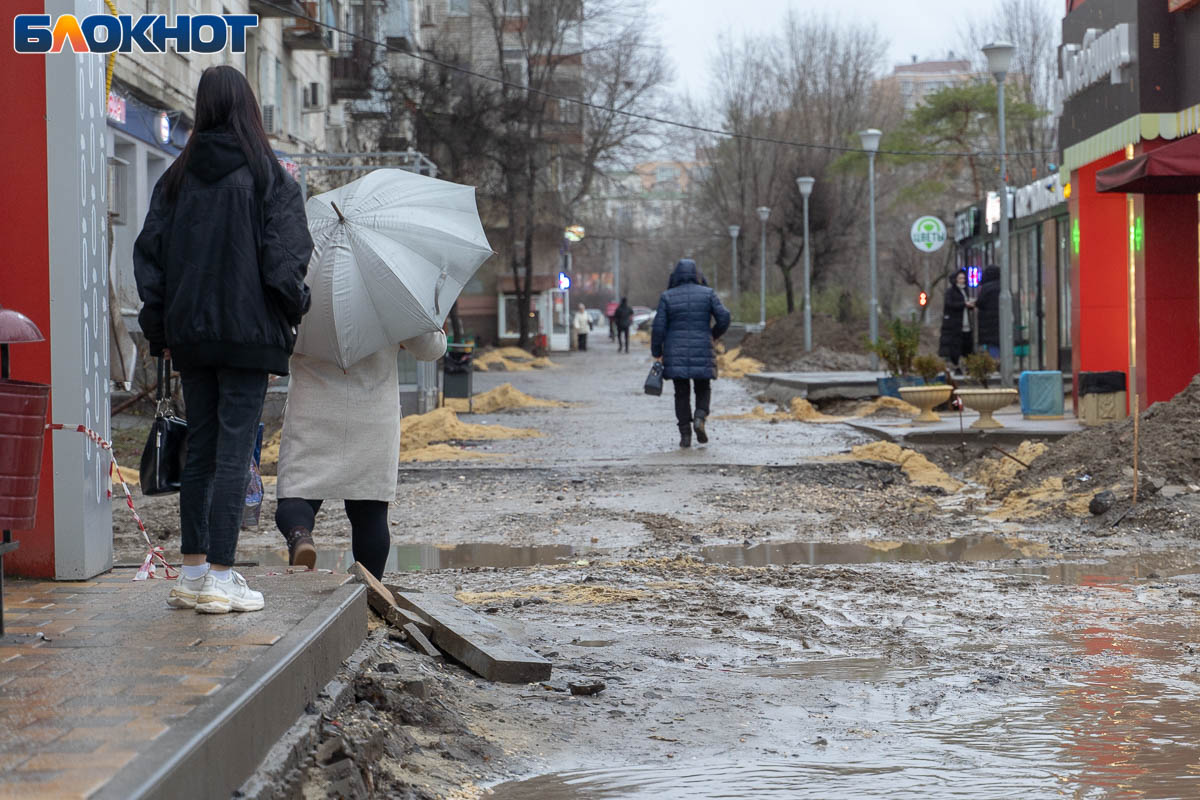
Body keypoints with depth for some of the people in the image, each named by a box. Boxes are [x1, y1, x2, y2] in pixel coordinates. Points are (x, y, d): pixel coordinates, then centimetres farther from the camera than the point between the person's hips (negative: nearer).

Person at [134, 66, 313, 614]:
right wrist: (294, 307, 3)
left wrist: (160, 330, 11)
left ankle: (192, 572, 15)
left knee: (200, 448, 12)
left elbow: (149, 252, 6)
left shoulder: (176, 178, 6)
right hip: (247, 332, -4)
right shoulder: (266, 175, -6)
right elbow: (283, 254, -12)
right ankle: (221, 579, -4)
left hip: (189, 334, 4)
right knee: (234, 450, -3)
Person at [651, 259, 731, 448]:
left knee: (682, 393, 8)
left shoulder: (667, 297, -1)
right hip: (702, 353, 0)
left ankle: (685, 435, 2)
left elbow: (659, 327, -5)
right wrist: (714, 334, 14)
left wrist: (656, 353, 5)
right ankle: (700, 418, -12)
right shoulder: (708, 294, 0)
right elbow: (724, 318, -5)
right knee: (703, 390, 15)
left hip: (676, 355, 0)